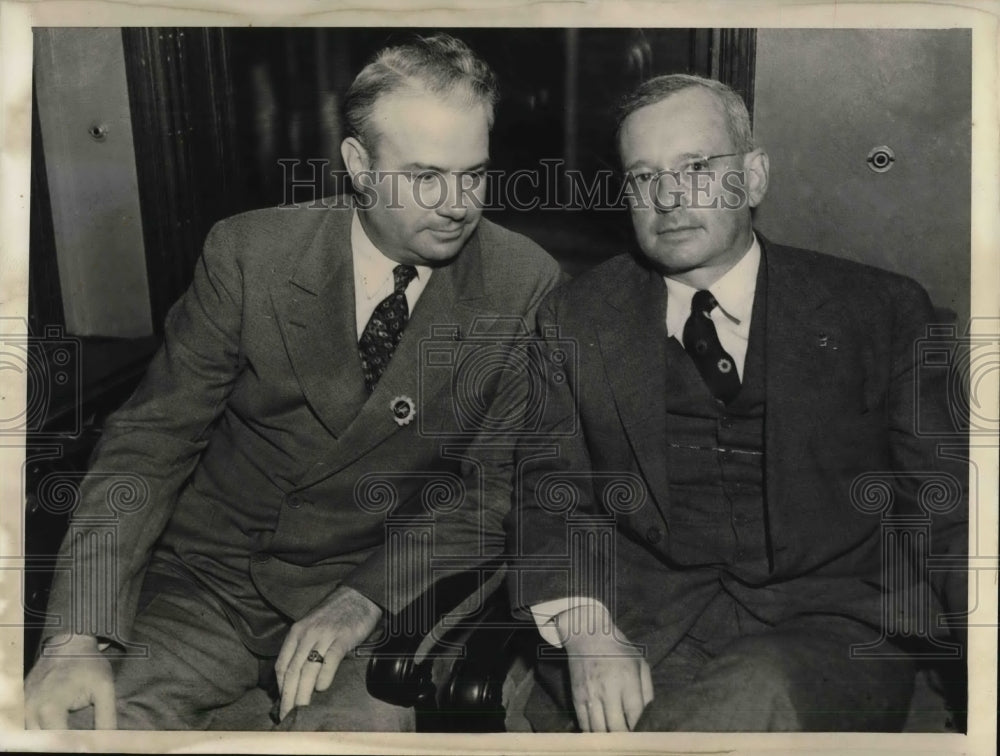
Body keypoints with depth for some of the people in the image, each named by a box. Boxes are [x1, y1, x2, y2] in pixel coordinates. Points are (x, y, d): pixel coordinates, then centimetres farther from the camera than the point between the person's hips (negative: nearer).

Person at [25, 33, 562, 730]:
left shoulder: (525, 287, -9)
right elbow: (152, 440, -7)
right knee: (79, 720, -21)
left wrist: (370, 596, -20)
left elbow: (499, 487, -5)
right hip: (211, 579, 2)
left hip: (387, 589, -1)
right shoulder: (249, 254, -7)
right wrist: (80, 635, -19)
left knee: (363, 724, -30)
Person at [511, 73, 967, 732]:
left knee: (757, 699, -32)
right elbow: (550, 496, 4)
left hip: (831, 630, 1)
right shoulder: (576, 320, 9)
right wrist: (585, 627, -15)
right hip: (641, 623, 0)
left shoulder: (881, 311, 6)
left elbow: (945, 507, 4)